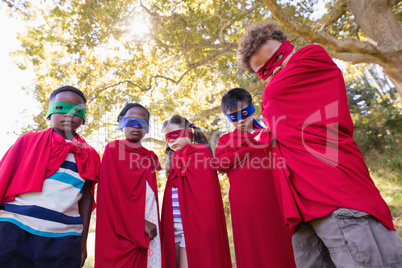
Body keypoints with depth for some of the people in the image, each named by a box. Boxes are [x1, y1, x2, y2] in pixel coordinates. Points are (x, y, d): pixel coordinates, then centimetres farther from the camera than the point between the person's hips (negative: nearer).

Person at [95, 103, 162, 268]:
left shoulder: (149, 157, 15)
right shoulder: (114, 149, 0)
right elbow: (114, 191, -9)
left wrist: (154, 224, 4)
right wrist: (139, 222, -13)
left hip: (149, 223, 5)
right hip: (122, 225, -5)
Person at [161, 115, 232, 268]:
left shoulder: (201, 152, -5)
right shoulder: (177, 159, 16)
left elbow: (204, 191, -13)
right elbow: (172, 196, 15)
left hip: (193, 224, -7)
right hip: (173, 225, 7)